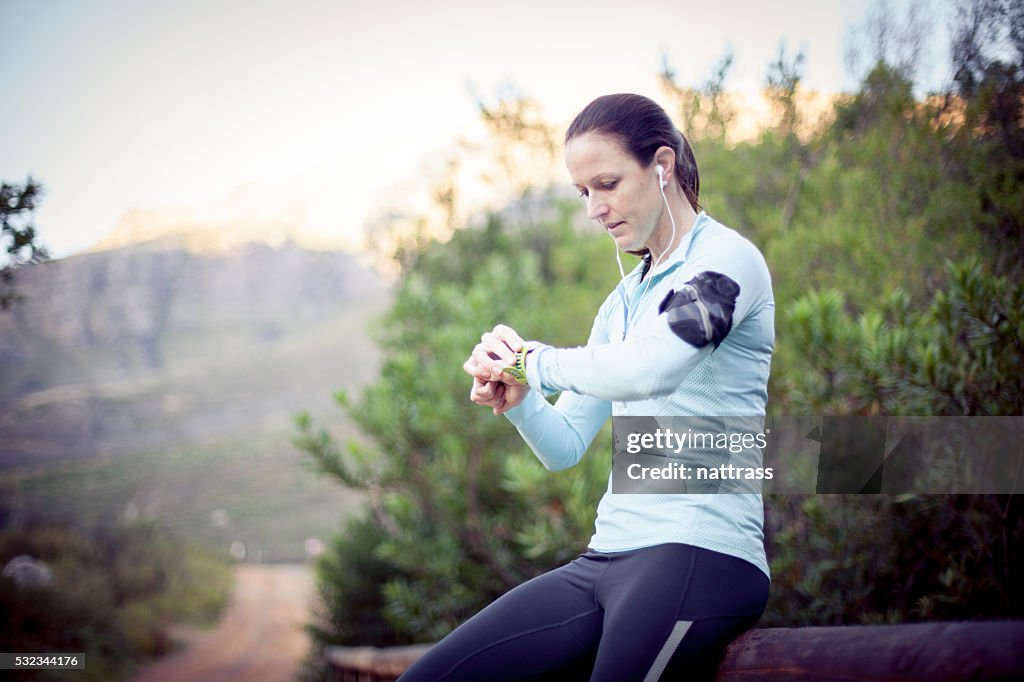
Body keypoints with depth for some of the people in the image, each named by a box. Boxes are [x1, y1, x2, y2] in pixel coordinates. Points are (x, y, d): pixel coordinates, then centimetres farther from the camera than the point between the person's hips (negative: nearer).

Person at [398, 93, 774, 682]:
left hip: (699, 552, -8)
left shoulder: (726, 258, -4)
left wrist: (536, 360, -8)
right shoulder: (624, 300, 23)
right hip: (608, 559, 8)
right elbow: (565, 446, 22)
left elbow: (648, 369, -24)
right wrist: (517, 401, 0)